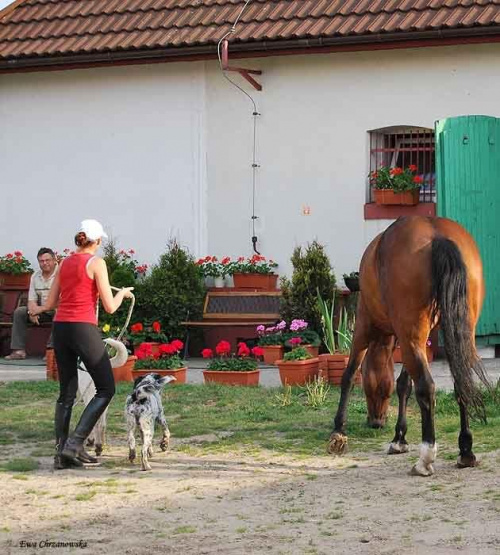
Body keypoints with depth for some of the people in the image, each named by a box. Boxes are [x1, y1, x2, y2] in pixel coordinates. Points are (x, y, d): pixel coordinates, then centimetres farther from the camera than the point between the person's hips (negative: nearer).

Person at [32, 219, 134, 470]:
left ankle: (61, 452, 9)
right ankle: (75, 443, -8)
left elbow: (50, 302, 17)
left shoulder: (65, 263, 13)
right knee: (106, 389, 4)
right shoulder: (96, 263, -4)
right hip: (84, 328, -7)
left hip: (60, 328, 7)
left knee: (66, 392, 13)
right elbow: (110, 306, -6)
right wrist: (123, 293, 14)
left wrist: (38, 309, 39)